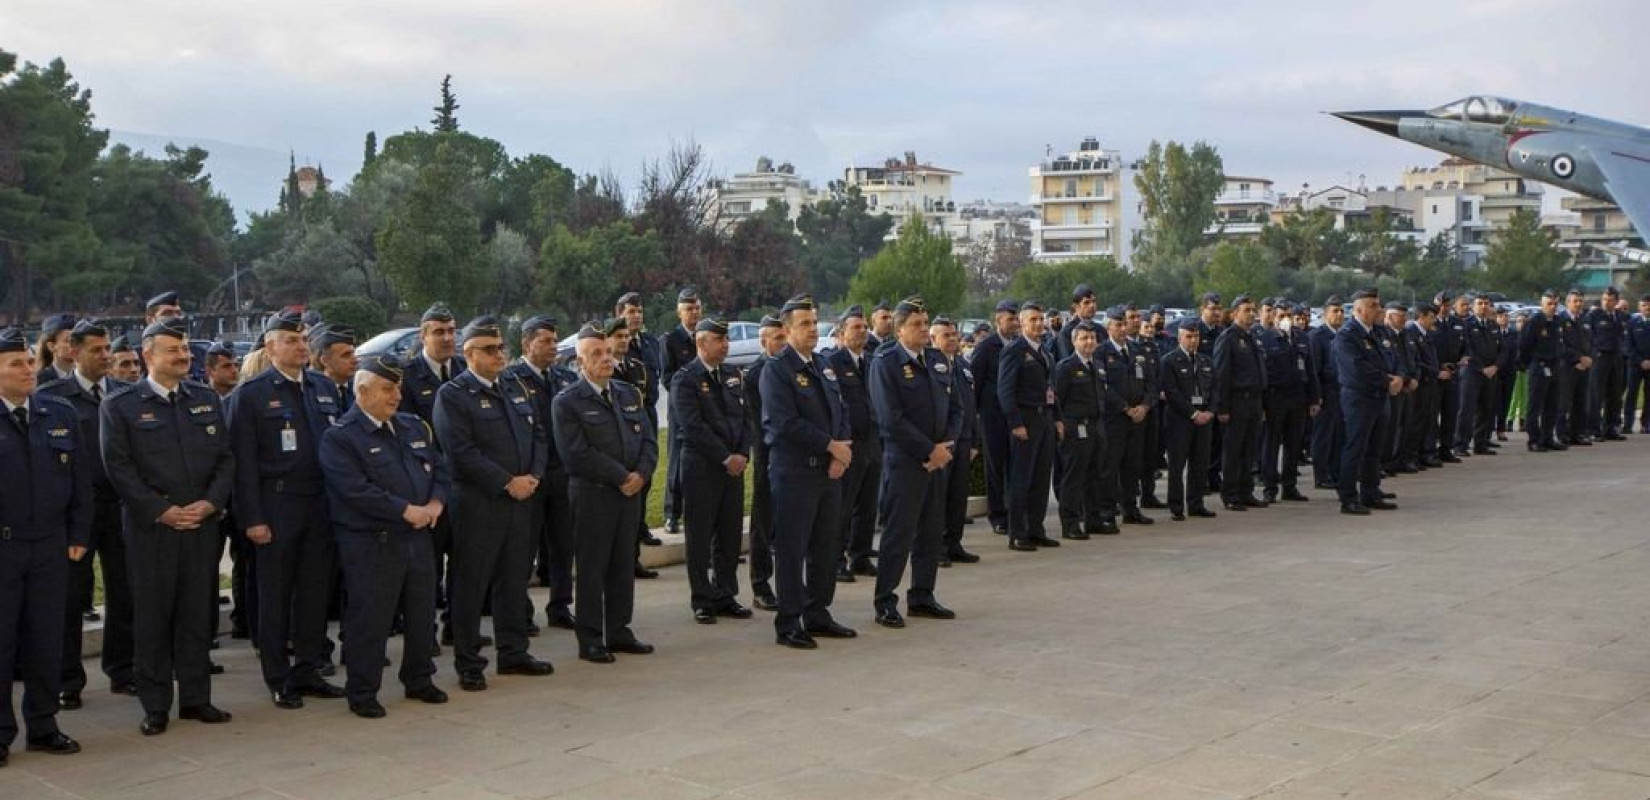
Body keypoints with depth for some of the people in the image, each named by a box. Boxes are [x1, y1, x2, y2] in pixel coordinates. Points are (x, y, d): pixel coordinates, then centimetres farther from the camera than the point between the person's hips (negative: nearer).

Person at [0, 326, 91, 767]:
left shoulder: (61, 414, 6)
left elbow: (82, 479, 10)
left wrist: (79, 535, 5)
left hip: (51, 546, 3)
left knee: (47, 640, 9)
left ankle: (42, 726, 21)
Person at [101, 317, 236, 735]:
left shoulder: (207, 400, 12)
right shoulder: (120, 405, 0)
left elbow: (225, 459, 9)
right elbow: (120, 468, -6)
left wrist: (210, 503, -6)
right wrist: (162, 511, -13)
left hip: (202, 524, 4)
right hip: (151, 527, -3)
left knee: (197, 613, 8)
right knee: (152, 614, 1)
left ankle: (195, 697, 17)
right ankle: (155, 705, 9)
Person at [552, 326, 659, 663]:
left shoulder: (629, 394, 14)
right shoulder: (567, 402, -6)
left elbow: (648, 440, 10)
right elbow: (577, 454, -14)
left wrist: (640, 474, -8)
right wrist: (620, 477, -14)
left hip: (630, 492, 6)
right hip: (592, 495, -6)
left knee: (623, 565, 11)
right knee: (591, 569, 0)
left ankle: (619, 631, 21)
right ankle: (590, 640, 7)